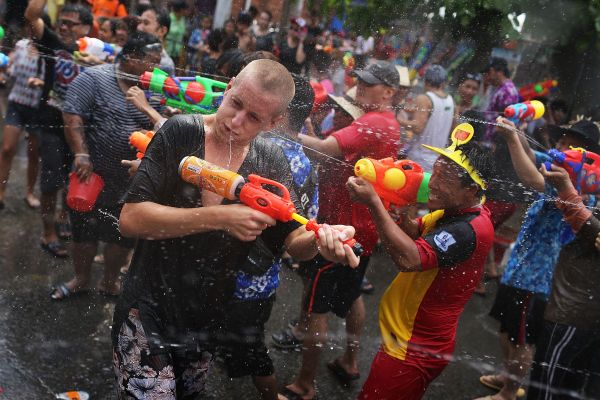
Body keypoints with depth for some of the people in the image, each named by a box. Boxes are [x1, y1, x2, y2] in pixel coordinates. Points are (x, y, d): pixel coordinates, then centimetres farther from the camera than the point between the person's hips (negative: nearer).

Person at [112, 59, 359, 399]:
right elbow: (130, 218, -24)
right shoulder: (182, 132, -16)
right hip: (148, 311, -4)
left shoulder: (272, 162, -5)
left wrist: (320, 239, -27)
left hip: (207, 320, 4)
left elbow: (291, 240, -4)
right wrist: (219, 217, -32)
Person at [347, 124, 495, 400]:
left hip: (413, 351, -9)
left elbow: (410, 259, -39)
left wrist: (373, 203, -37)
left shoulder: (471, 229, -28)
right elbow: (419, 233, 11)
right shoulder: (453, 211, 2)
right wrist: (401, 216, -12)